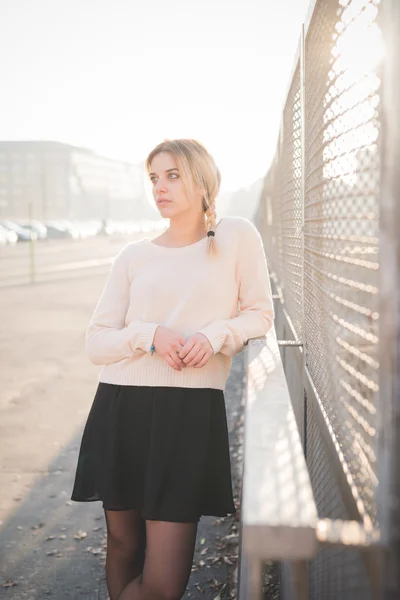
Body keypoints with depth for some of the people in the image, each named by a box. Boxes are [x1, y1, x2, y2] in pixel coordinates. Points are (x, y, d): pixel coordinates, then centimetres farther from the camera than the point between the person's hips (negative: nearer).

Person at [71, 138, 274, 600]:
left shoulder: (237, 236, 4)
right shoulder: (134, 256, 9)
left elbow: (260, 314, 10)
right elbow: (96, 342, 7)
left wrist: (216, 333, -10)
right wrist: (150, 335, -11)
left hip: (192, 411, -2)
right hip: (122, 410, 2)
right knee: (124, 545, 13)